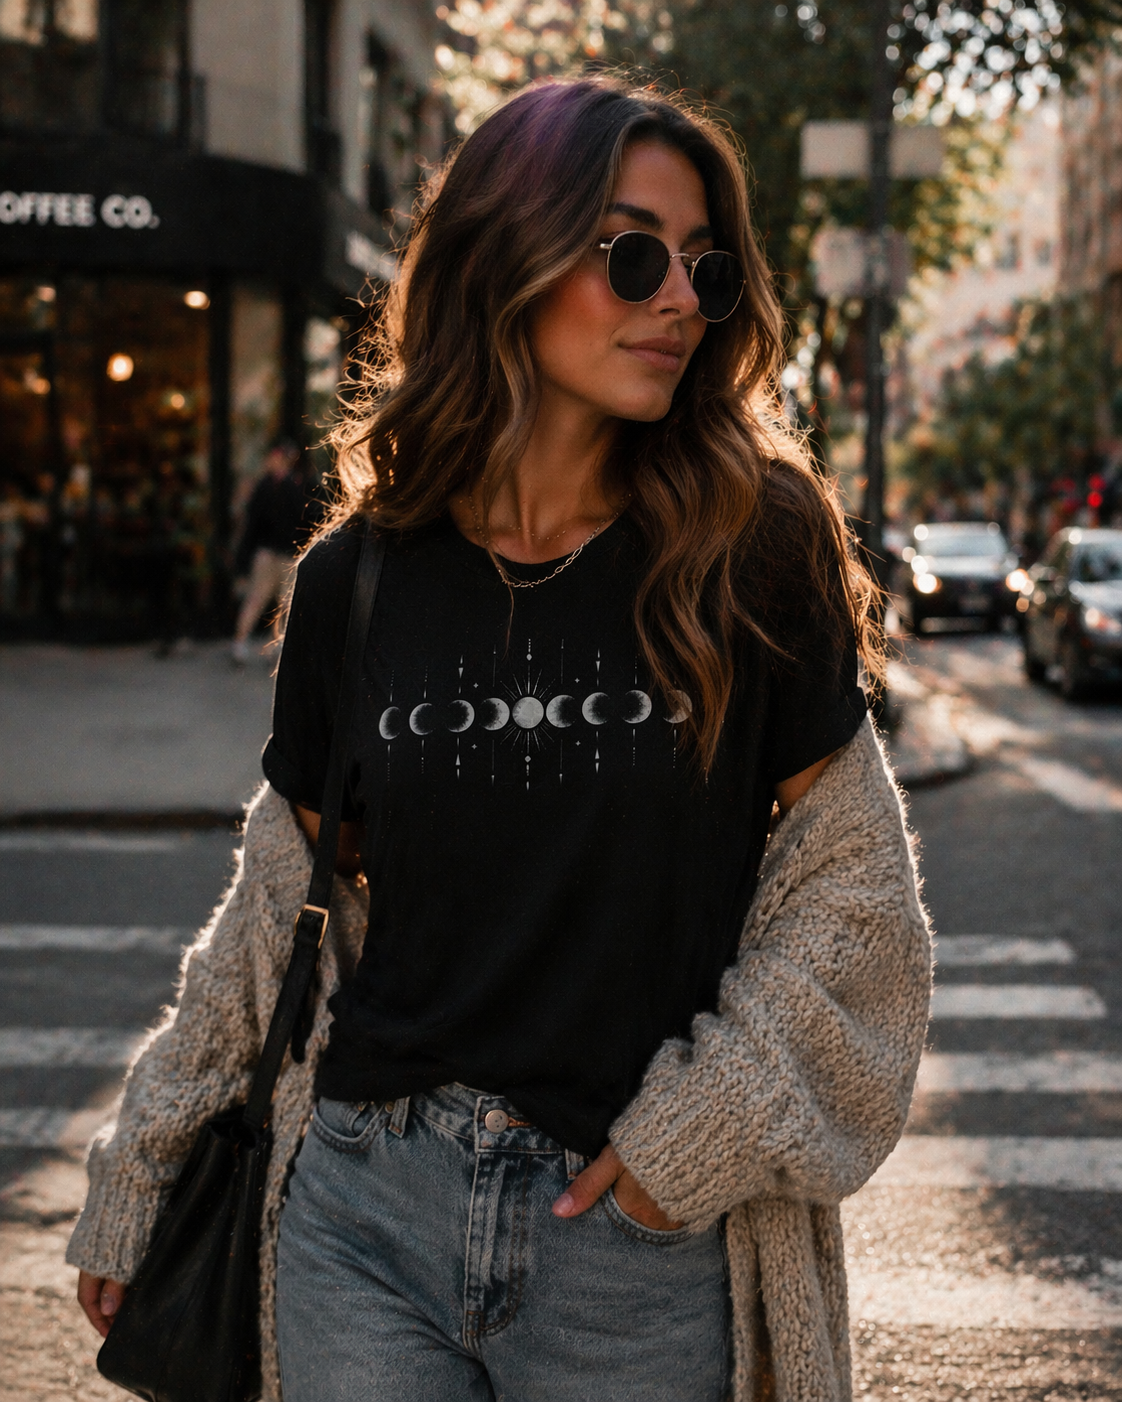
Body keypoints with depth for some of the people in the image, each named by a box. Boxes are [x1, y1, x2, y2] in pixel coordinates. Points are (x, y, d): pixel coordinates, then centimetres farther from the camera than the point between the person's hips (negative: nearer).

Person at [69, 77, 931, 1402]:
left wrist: (705, 1125, -9)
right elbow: (281, 910, 10)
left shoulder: (755, 553, -3)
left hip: (643, 1245, -1)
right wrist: (137, 1176, 12)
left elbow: (851, 884, 0)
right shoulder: (356, 580, 1)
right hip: (365, 1210, 1)